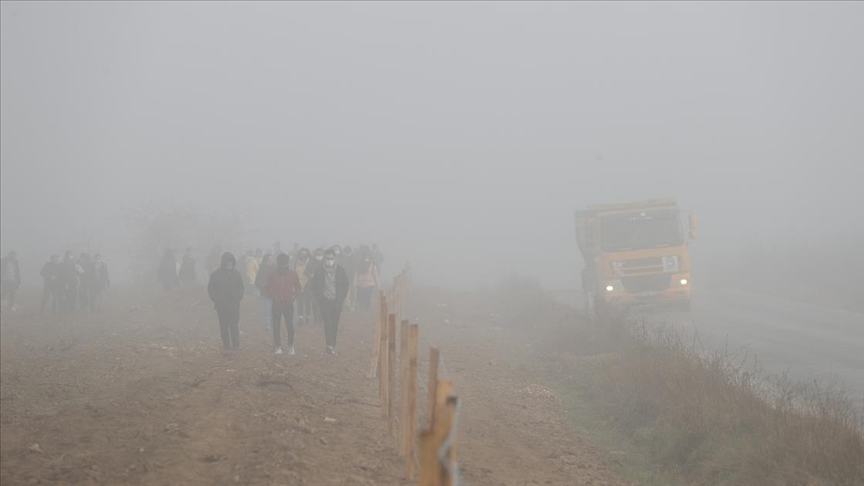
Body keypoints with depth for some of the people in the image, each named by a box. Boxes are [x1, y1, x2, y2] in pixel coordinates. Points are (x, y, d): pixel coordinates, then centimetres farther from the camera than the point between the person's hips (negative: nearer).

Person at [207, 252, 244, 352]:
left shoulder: (236, 274, 5)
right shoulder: (216, 274, -2)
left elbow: (241, 287, 14)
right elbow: (211, 289, 3)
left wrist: (239, 298, 0)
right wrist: (216, 300, -4)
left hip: (234, 305, 1)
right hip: (221, 305, -1)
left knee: (234, 325, -9)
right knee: (224, 326, 3)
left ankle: (235, 345, -3)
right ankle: (226, 346, 9)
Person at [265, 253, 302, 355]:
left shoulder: (292, 274, 2)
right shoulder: (273, 275, 4)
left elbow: (298, 287, 9)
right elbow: (269, 289, 12)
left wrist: (293, 296, -4)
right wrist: (273, 296, -3)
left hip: (288, 304, -1)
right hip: (277, 304, 1)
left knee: (290, 326, -4)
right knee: (276, 326, 1)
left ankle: (291, 346, 8)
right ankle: (278, 346, 9)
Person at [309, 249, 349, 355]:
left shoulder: (340, 270, -1)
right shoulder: (320, 271, -3)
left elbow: (345, 286, 6)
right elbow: (313, 286, 5)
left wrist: (341, 299, -1)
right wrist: (319, 298, -2)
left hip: (337, 301, 1)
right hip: (325, 301, -1)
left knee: (335, 323, 3)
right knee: (328, 323, -9)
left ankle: (332, 344, 15)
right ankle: (330, 345, -12)